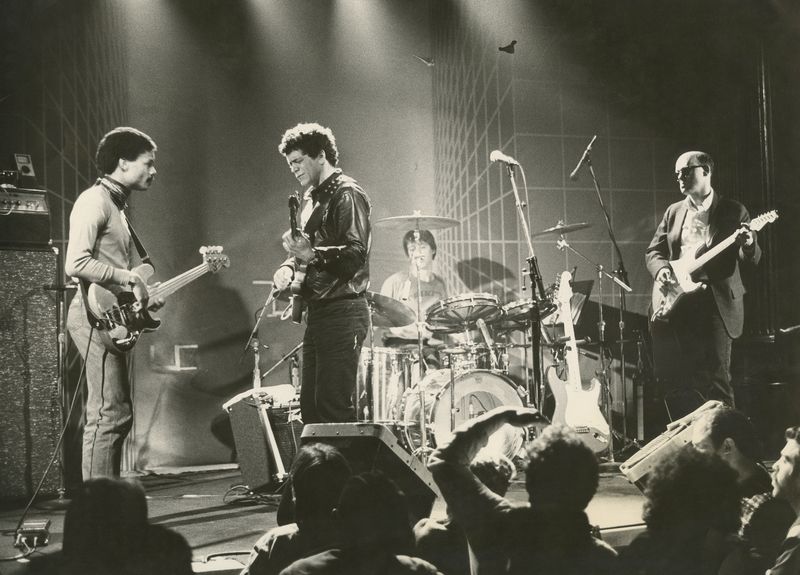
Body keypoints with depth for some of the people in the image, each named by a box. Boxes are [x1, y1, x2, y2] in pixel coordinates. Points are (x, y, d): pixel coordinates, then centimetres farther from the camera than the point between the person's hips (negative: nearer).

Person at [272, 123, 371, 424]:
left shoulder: (347, 194, -8)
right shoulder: (316, 198, 20)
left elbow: (357, 254, -19)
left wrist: (312, 254, -31)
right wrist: (289, 265, 4)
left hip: (342, 312, -10)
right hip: (318, 311, 10)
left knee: (334, 407, -12)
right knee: (310, 404, 10)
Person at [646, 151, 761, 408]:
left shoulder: (733, 211, 3)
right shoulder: (673, 212, 14)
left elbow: (752, 259, -1)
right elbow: (653, 251, 15)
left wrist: (748, 245, -24)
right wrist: (661, 268, -7)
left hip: (719, 302, -4)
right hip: (681, 301, 4)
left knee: (718, 375, -9)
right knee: (694, 374, 5)